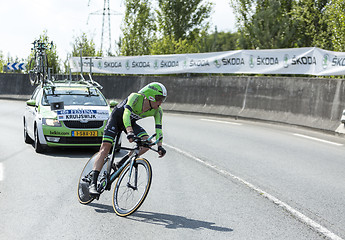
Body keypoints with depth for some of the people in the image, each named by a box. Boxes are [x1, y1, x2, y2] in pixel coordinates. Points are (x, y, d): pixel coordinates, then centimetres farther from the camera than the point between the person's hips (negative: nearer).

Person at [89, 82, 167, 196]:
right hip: (116, 118, -5)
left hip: (131, 122, 5)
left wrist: (160, 146, -31)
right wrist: (129, 132, -59)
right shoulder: (136, 97, -34)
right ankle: (93, 184, -23)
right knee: (106, 147, -20)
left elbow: (158, 128, -17)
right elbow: (126, 114, -45)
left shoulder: (157, 111, -19)